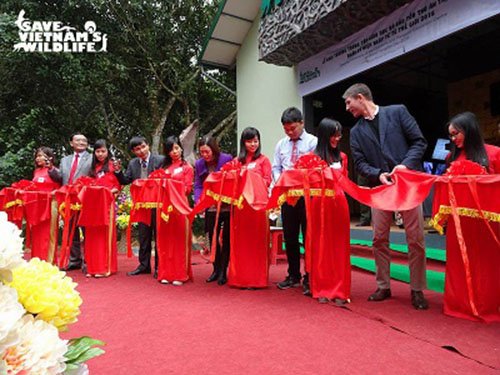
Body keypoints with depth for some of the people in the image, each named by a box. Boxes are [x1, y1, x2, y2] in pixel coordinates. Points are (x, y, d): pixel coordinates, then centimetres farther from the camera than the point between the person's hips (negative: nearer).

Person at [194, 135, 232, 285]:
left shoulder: (227, 159, -10)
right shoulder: (199, 164, 3)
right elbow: (198, 185, 4)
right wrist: (198, 200, -12)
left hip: (227, 206, -4)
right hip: (210, 207, 4)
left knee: (226, 239, 4)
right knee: (212, 239, 11)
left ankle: (223, 271, 14)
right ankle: (216, 269, 25)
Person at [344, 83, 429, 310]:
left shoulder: (397, 112, 3)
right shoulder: (356, 132, 11)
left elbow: (419, 142, 0)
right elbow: (360, 163, 6)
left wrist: (405, 164, -14)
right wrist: (378, 174, -12)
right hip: (379, 187, 3)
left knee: (415, 239, 0)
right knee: (379, 240, 5)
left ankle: (417, 291, 14)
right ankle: (383, 287, 20)